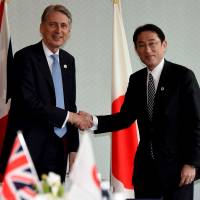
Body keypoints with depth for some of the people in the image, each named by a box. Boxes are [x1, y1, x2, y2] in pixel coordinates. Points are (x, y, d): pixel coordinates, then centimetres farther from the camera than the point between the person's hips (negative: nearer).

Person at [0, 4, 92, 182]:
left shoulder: (68, 60, 13)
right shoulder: (25, 57, -8)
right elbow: (28, 102, -18)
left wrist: (73, 149, 9)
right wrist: (69, 116, -12)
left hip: (59, 149, 6)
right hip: (29, 150, -6)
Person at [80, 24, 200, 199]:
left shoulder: (183, 76, -7)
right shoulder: (136, 79, 9)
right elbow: (126, 117, 7)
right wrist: (94, 121, -8)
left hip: (176, 165, -5)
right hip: (145, 165, 5)